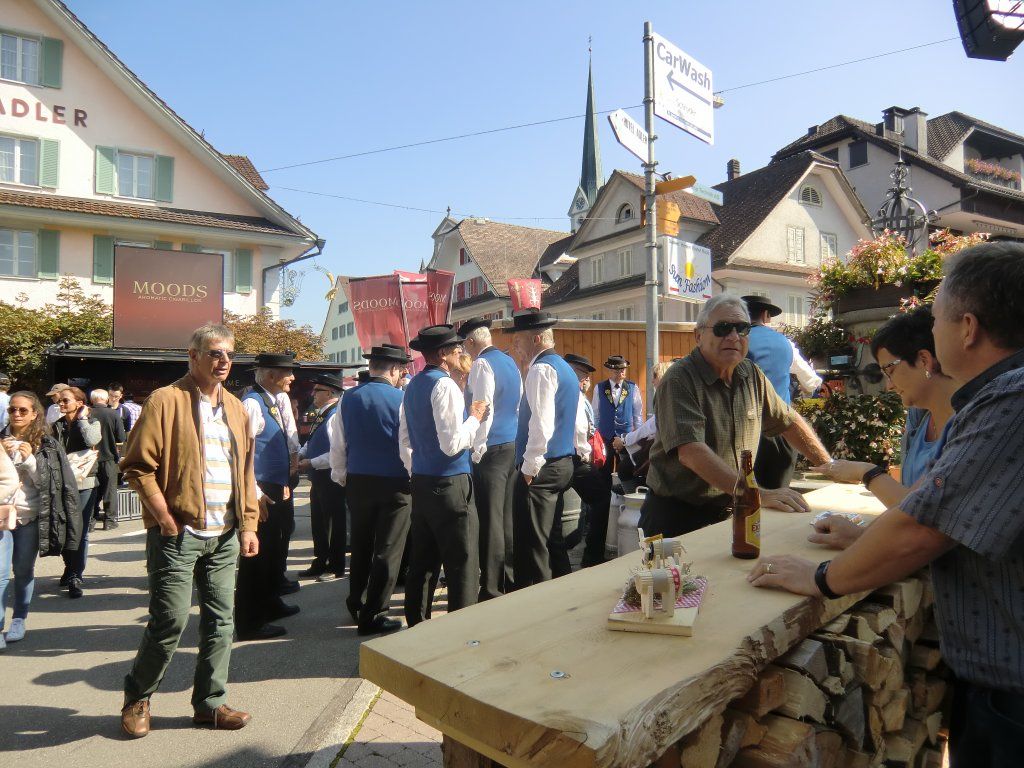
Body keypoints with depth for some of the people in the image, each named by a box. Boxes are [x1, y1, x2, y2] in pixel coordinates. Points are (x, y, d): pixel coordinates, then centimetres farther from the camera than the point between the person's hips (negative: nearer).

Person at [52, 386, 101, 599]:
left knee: (80, 531, -2)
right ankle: (71, 568, 32)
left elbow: (92, 440, -19)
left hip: (84, 483, -3)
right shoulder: (57, 426, 10)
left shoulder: (92, 422, 2)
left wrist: (82, 418, -8)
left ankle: (75, 577, 6)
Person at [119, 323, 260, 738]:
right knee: (170, 621, 0)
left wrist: (248, 525, 10)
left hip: (225, 536, 6)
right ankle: (137, 697, 26)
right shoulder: (166, 400, -6)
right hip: (179, 534, -6)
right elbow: (137, 465, -9)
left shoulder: (235, 408, 13)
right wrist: (165, 519, -12)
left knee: (220, 621, 9)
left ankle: (210, 703, 24)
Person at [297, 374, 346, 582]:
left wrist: (311, 463, -20)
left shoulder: (335, 416, -19)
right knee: (318, 521, 18)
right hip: (319, 477, 10)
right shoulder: (321, 415, 11)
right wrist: (300, 454, 5)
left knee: (334, 522, 4)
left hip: (331, 477, -10)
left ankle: (336, 567, 17)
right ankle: (320, 563, 32)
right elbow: (312, 443, 23)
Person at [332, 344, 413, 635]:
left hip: (357, 480, 5)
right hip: (394, 483, -5)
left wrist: (340, 476, 19)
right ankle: (373, 615, 10)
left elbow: (337, 444, 7)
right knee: (388, 550, 5)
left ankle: (357, 603, 35)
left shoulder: (349, 399, 2)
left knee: (361, 545, 20)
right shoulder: (401, 399, -13)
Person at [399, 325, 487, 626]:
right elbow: (452, 444, -20)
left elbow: (405, 438, 17)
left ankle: (416, 622, 27)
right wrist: (475, 417, -8)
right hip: (450, 484, -9)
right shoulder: (445, 386, -15)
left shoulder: (413, 385, 11)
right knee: (462, 562, 0)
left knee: (422, 559, 16)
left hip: (421, 481, 9)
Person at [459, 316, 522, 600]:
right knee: (508, 518, 14)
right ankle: (510, 581, 22)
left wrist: (477, 449, -12)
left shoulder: (482, 365, -10)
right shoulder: (511, 363, 15)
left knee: (490, 521, -3)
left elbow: (483, 409, -18)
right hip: (514, 447, 9)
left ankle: (491, 590, 3)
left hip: (492, 449, -8)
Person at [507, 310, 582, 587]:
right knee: (550, 541, 17)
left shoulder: (541, 369, -14)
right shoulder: (567, 369, 17)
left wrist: (530, 467, -16)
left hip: (540, 470, -10)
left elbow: (541, 423, -23)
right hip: (564, 464, 10)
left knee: (531, 547, -4)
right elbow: (578, 422, 20)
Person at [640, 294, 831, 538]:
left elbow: (789, 422, 19)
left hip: (730, 511, 6)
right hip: (677, 517, -6)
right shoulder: (679, 380, -17)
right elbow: (691, 452, -29)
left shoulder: (752, 376, 6)